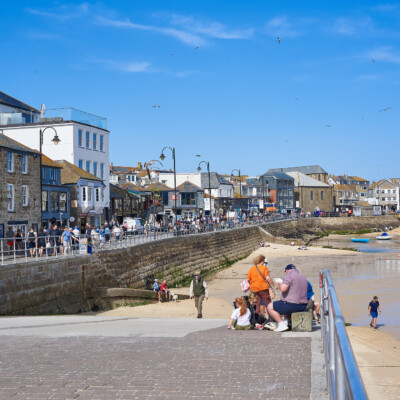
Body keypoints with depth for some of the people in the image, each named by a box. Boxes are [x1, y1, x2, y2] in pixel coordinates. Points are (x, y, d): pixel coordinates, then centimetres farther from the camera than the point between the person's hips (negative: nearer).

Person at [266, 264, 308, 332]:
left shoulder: (289, 276, -11)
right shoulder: (303, 277, 15)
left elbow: (283, 289, -22)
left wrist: (280, 284, -1)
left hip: (292, 305, -9)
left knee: (269, 307, 1)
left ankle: (281, 324, -8)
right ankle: (287, 321, 24)